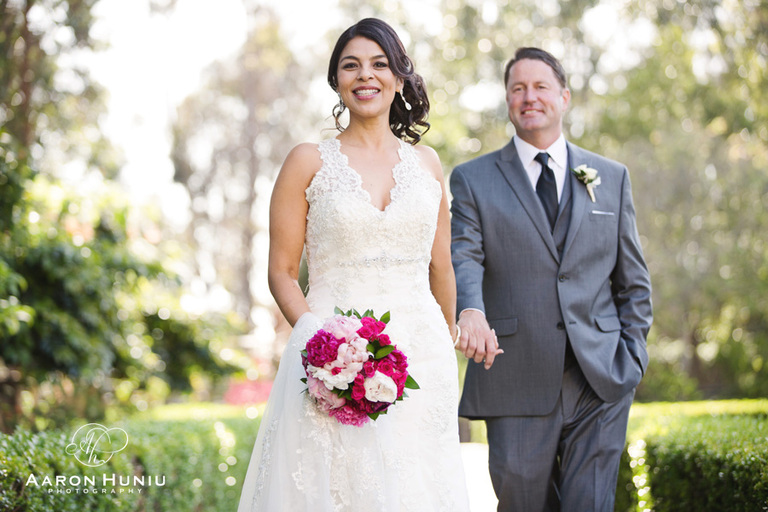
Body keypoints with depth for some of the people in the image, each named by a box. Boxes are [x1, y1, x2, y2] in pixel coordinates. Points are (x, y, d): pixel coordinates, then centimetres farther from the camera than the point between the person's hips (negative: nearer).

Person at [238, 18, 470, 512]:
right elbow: (282, 272, 1)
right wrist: (318, 337, -14)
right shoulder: (310, 162, 2)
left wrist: (448, 352, 18)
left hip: (421, 357, 3)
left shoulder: (426, 162, 10)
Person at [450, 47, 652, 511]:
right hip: (517, 381, -1)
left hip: (601, 384, 1)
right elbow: (464, 258, -8)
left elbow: (633, 279, 15)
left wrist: (632, 358, 4)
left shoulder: (612, 177, 14)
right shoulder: (473, 180, 8)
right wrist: (471, 310, -29)